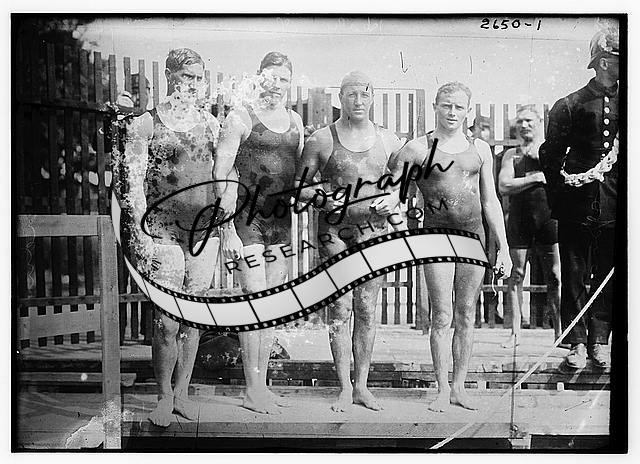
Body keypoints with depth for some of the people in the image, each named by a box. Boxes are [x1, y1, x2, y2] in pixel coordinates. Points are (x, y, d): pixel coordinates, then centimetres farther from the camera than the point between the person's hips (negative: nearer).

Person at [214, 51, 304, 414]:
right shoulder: (241, 118, -6)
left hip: (281, 220, 6)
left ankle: (262, 384, 20)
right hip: (248, 218, -6)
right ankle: (253, 391, 3)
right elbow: (221, 175, -9)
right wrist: (227, 229, -14)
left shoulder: (295, 121, 13)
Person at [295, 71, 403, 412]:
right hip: (334, 230, -2)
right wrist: (323, 196, -14)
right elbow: (299, 185, 4)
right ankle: (345, 388, 7)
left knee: (366, 311, 5)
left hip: (374, 230, 2)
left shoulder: (388, 141, 10)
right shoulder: (321, 140, 1)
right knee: (340, 310, -3)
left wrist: (393, 198, -2)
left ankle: (362, 386, 16)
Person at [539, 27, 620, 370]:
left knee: (607, 277, 9)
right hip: (578, 207, -2)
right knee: (574, 276, 3)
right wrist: (562, 187, -3)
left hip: (614, 209, 3)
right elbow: (550, 156, 2)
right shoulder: (571, 105, -1)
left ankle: (598, 342, 20)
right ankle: (577, 345, 11)